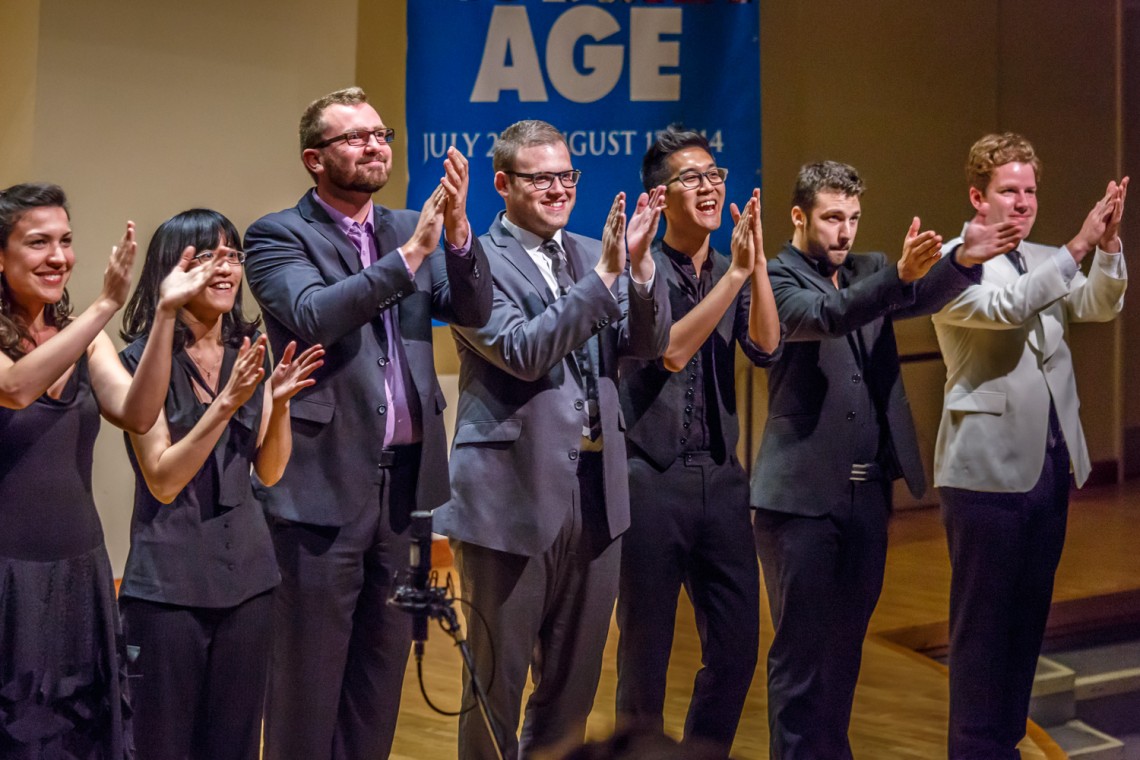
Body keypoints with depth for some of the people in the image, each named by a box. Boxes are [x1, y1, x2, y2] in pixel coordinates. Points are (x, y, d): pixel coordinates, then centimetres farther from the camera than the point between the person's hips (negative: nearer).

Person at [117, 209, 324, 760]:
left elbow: (270, 472, 7)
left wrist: (278, 402, -10)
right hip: (169, 580, -5)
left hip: (245, 572, 5)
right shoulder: (142, 359, -9)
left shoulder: (247, 352, 7)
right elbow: (162, 481, -15)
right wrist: (227, 402, -23)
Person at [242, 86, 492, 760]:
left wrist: (457, 231, -17)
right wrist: (409, 255, -25)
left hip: (407, 477, 5)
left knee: (383, 661, 14)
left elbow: (474, 311, -1)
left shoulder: (412, 230, 11)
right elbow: (312, 318, -22)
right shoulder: (278, 237, -5)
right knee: (308, 673, 4)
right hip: (324, 483, -5)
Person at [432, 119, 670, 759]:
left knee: (574, 679, 16)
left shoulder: (591, 255, 10)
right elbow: (523, 352, -20)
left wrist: (639, 263, -14)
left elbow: (650, 344, 2)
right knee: (498, 678, 7)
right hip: (513, 496, -6)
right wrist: (604, 275, -22)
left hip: (596, 491, 6)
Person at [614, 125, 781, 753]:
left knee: (736, 644, 8)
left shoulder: (731, 270, 10)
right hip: (652, 479, -5)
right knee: (645, 648, 5)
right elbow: (672, 350, -19)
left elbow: (765, 349, -7)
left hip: (720, 477, 5)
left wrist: (757, 263, -19)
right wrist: (736, 272, -20)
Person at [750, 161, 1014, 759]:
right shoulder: (774, 278, -5)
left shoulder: (868, 271, 12)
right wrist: (900, 274, -40)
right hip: (803, 493, -5)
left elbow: (922, 298, -7)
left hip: (869, 490, 6)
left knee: (847, 642, 12)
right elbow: (824, 317, -25)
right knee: (800, 647, 0)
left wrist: (965, 260, -29)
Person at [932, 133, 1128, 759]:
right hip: (988, 470, -7)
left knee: (1028, 615, 12)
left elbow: (1099, 305, -1)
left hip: (1050, 465, 7)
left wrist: (1108, 245, -17)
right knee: (982, 620, 0)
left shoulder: (1046, 263, 14)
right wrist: (1078, 248, -25)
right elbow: (1006, 307, -22)